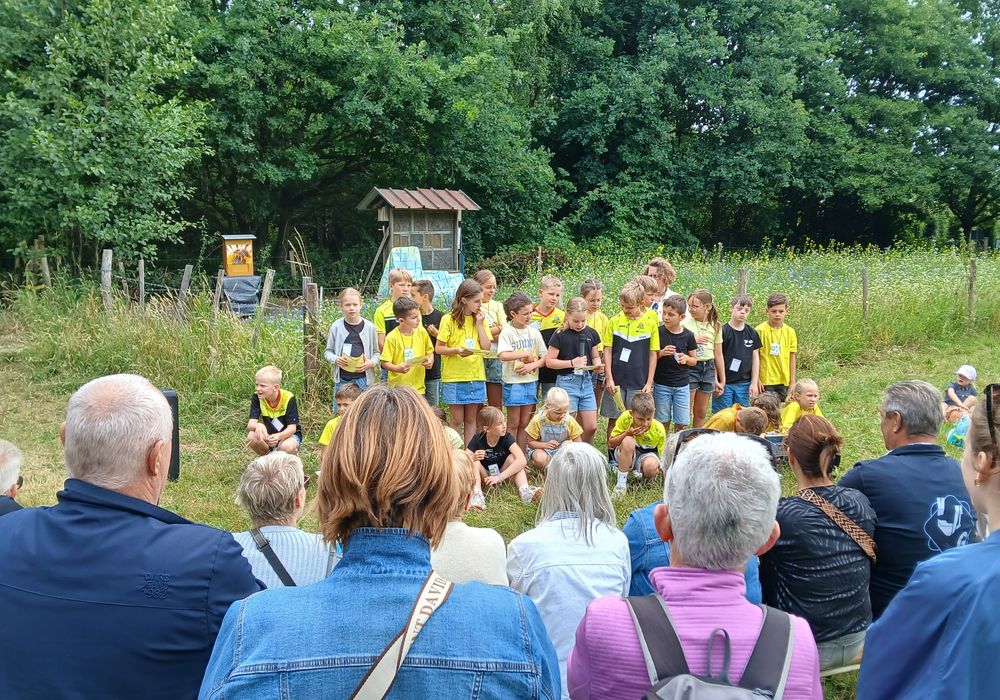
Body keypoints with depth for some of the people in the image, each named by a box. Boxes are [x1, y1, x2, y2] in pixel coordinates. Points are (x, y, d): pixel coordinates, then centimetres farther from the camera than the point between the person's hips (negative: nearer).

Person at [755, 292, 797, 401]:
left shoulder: (790, 332, 4)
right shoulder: (760, 330, -7)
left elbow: (792, 358, 8)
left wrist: (792, 381, 8)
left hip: (784, 381, 4)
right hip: (766, 381, -4)